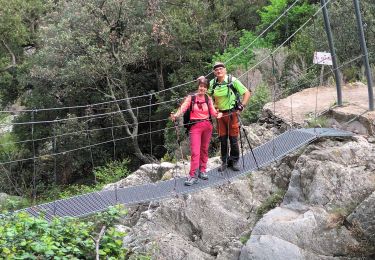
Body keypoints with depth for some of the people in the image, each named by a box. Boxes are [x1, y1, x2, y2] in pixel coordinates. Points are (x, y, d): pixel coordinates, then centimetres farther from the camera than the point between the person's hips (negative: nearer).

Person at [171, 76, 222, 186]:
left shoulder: (208, 99, 9)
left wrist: (218, 114, -20)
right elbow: (183, 107, -14)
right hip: (195, 126, -3)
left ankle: (202, 171, 25)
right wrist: (176, 115, -32)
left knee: (204, 150, 11)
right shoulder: (191, 98, 0)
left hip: (207, 126, 3)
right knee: (195, 152, -10)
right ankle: (193, 176, -9)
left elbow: (213, 112, 2)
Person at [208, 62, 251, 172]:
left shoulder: (233, 80, -10)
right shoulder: (212, 83, 2)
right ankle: (225, 161, 19)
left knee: (233, 138, 2)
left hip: (232, 113, -3)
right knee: (222, 139, 8)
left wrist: (241, 106, -9)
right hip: (220, 113, 3)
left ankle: (235, 161, 15)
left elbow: (247, 93, -6)